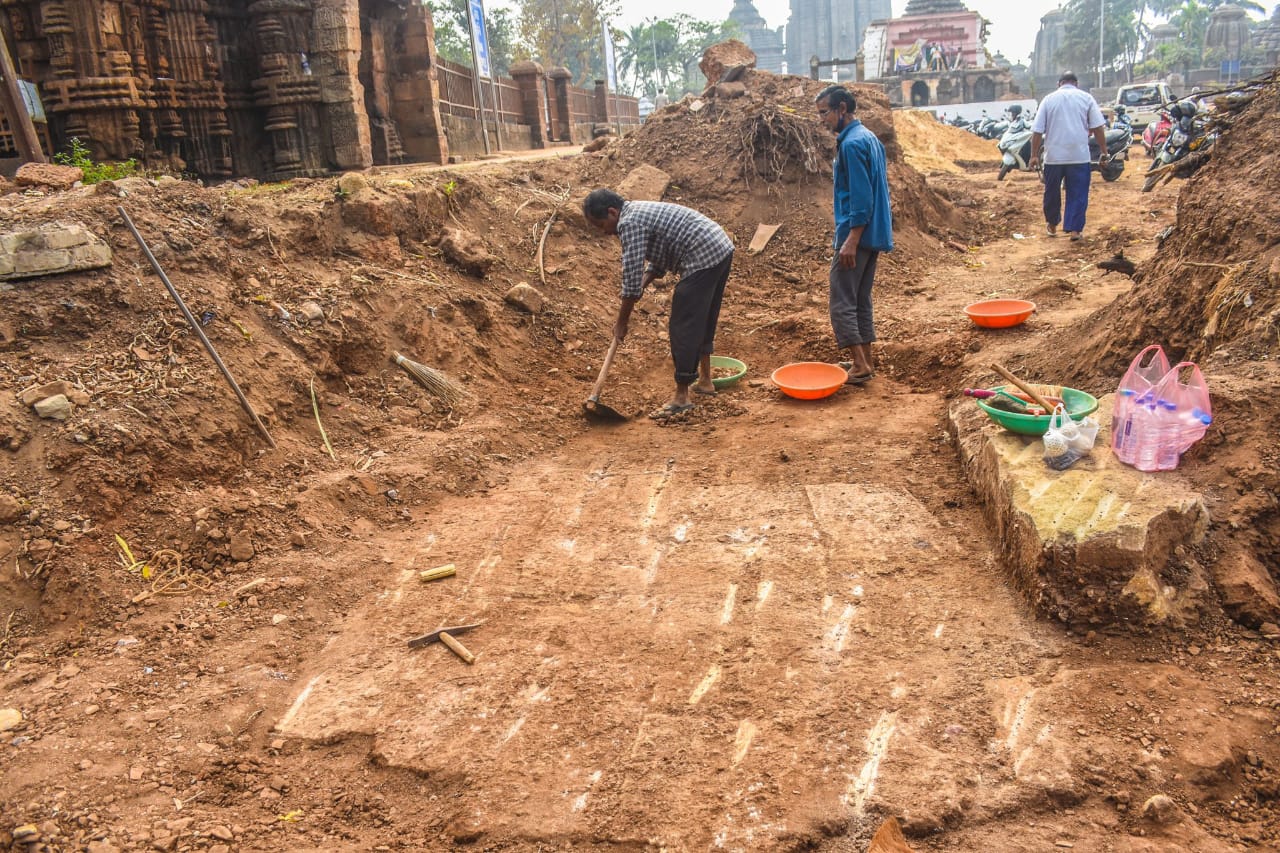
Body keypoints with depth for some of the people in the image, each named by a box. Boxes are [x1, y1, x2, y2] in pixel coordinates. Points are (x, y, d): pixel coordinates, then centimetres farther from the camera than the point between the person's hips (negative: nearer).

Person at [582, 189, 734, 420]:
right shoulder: (640, 211, 18)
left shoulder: (629, 223, -13)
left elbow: (632, 278, -14)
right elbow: (660, 260, 23)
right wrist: (644, 284, 6)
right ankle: (705, 381, 35)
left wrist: (622, 322, -4)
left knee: (683, 328, -5)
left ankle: (681, 397, 1)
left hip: (704, 259, -10)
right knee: (703, 319, 22)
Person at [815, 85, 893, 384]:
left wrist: (851, 240, -23)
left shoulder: (851, 144, -15)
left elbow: (861, 196, -21)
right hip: (874, 233, 10)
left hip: (857, 233, -10)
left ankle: (860, 365, -6)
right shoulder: (869, 138, 15)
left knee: (840, 300, -6)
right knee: (861, 298, 14)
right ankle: (865, 361, 19)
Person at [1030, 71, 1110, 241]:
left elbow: (1037, 130, 0)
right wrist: (1103, 151, 4)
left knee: (1052, 192, 17)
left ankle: (1052, 224, 30)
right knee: (1077, 194, 5)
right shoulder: (1086, 98, 3)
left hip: (1053, 155, 1)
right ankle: (1074, 229, 1)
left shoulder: (1049, 99, 5)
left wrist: (1034, 155, 5)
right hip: (1079, 155, -1)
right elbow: (1098, 128, -2)